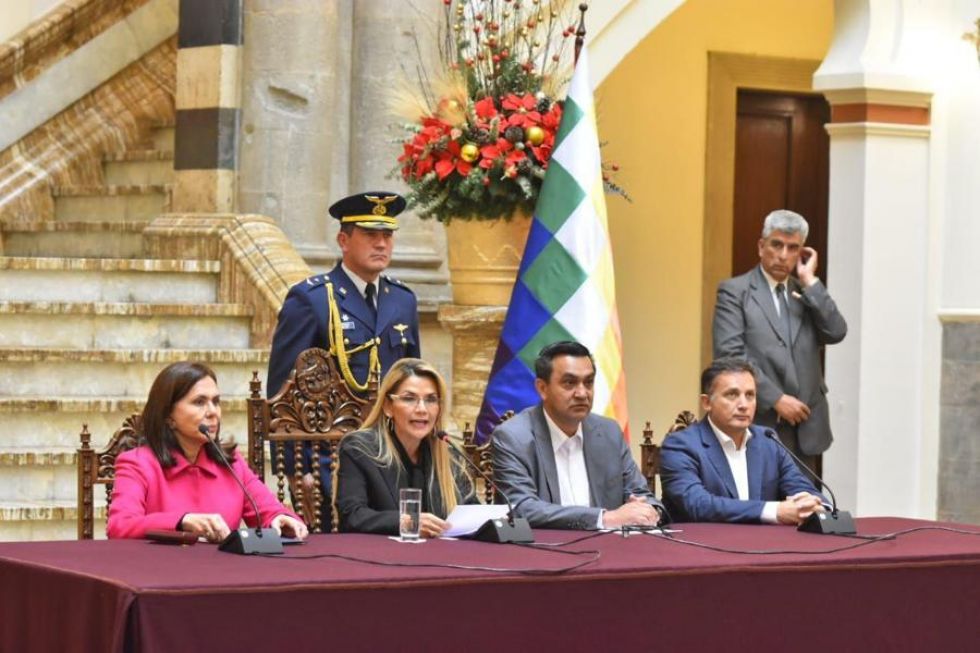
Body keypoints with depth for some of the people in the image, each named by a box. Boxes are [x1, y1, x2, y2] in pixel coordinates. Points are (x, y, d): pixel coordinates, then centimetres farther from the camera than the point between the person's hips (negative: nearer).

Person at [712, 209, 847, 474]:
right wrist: (776, 399, -14)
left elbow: (836, 333, 0)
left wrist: (809, 281, 1)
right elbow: (730, 355, -9)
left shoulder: (807, 294, 17)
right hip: (759, 424, -5)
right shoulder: (734, 292, 2)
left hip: (805, 428, 5)